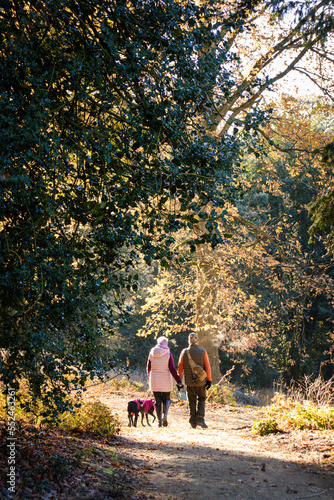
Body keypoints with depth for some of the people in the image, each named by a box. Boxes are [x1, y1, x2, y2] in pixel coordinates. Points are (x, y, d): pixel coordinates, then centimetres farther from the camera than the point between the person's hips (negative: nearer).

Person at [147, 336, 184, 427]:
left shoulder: (151, 353, 2)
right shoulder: (168, 354, -8)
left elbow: (148, 368, 10)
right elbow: (172, 369, -12)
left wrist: (150, 376, 30)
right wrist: (179, 381, -7)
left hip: (154, 380, 2)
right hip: (165, 380, -2)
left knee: (157, 401, 8)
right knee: (166, 399, 12)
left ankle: (159, 421, 6)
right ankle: (165, 415, -11)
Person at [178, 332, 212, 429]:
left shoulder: (184, 352, -2)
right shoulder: (203, 351, -6)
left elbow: (180, 367, 1)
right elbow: (207, 367, -6)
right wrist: (209, 380, 1)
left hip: (189, 381, 1)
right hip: (201, 381, -1)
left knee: (192, 401, 10)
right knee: (201, 399, 13)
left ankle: (193, 422, 9)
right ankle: (200, 419, 0)